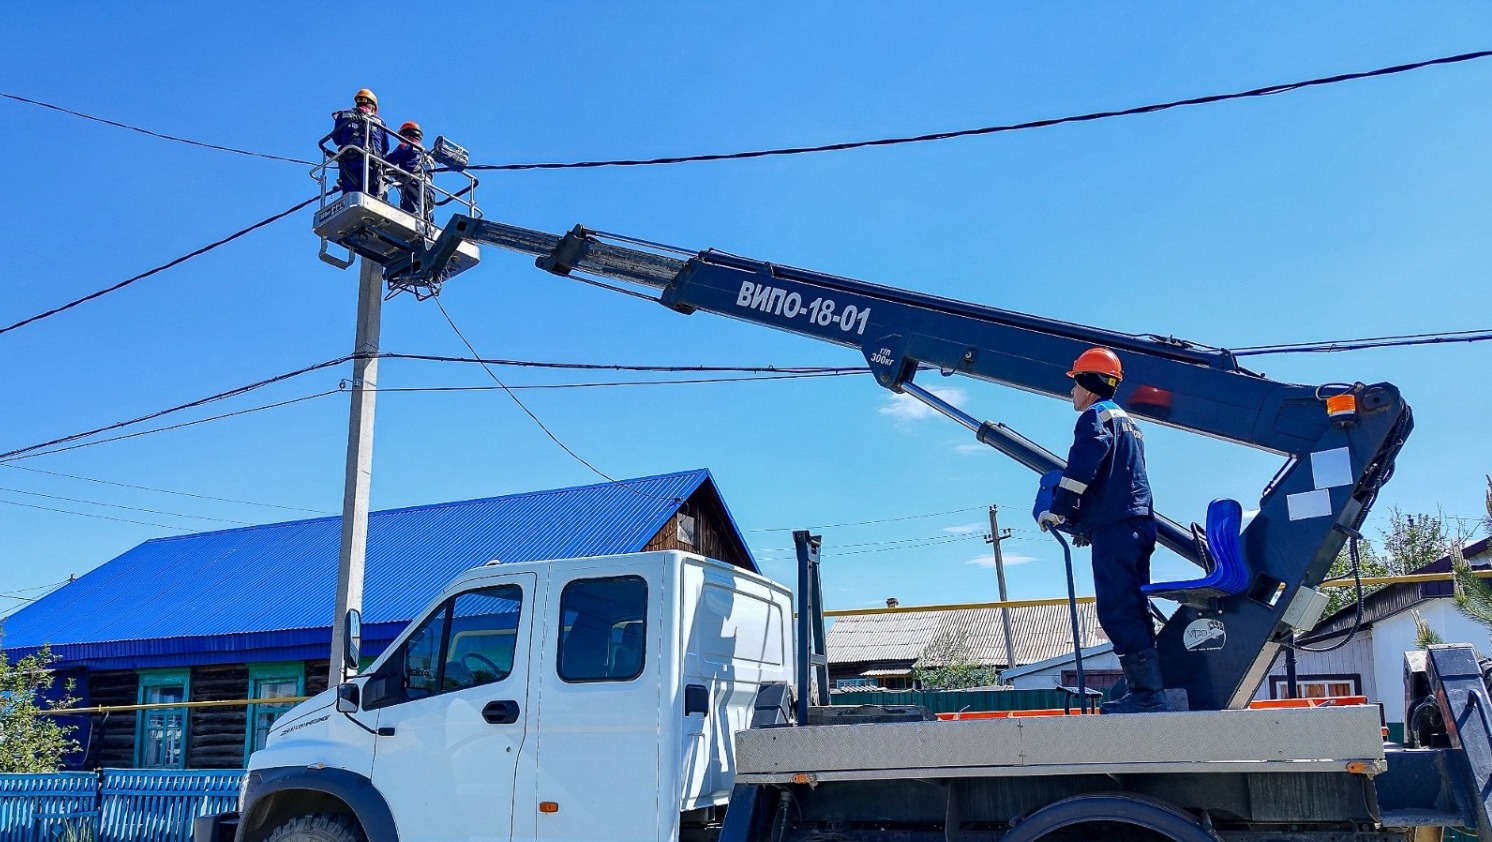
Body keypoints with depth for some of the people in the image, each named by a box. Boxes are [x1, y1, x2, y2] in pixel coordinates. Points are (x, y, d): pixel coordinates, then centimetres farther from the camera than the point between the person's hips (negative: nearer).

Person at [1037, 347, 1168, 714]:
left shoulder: (1096, 416, -4)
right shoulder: (1126, 421, 27)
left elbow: (1081, 468, -18)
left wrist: (1058, 512, -9)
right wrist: (1085, 523, 28)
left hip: (1115, 528, -10)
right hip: (1138, 524, 10)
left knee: (1117, 612, -11)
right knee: (1133, 611, 12)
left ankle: (1148, 694, -13)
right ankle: (1148, 693, 14)